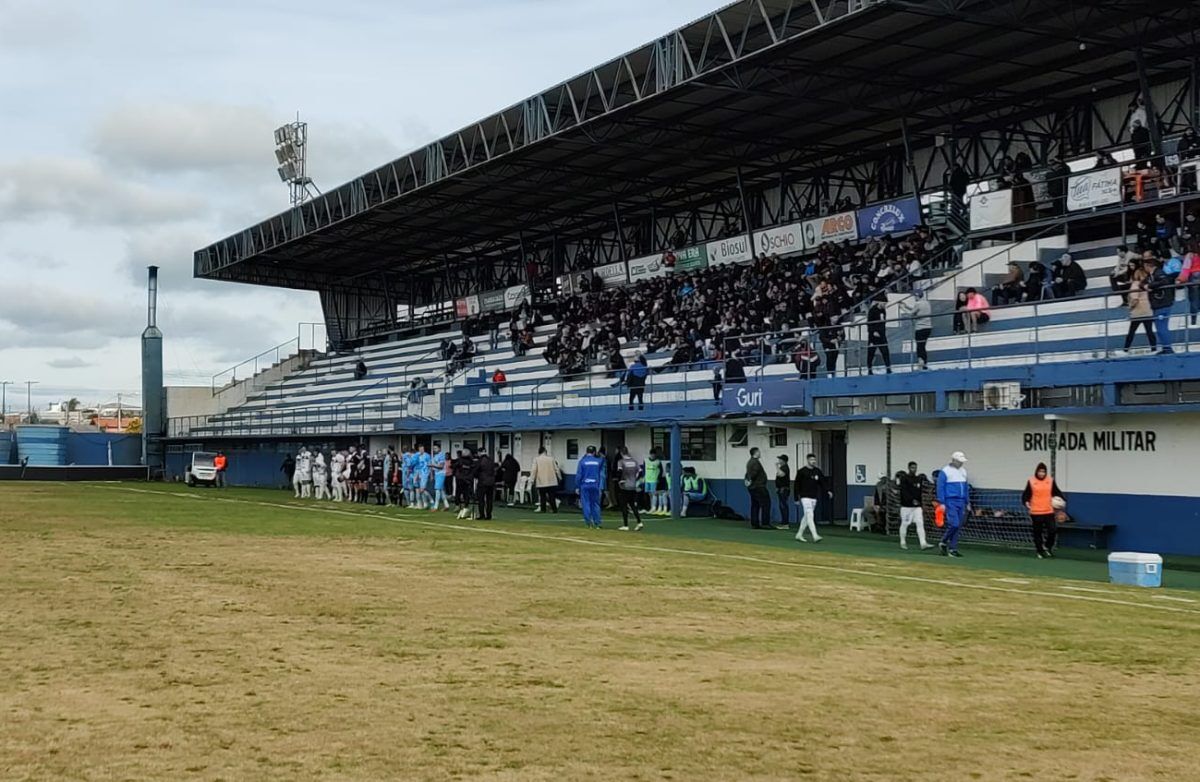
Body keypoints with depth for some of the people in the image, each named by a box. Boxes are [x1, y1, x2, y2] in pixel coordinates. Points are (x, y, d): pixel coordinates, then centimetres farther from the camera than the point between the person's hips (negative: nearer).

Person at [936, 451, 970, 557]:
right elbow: (940, 488, -8)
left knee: (958, 527, 4)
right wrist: (941, 503, -13)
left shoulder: (963, 471, 15)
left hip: (961, 502, 7)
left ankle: (953, 549, 9)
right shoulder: (945, 471, -6)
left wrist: (968, 503, 17)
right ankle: (943, 543, 3)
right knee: (954, 524, -16)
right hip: (950, 502, -7)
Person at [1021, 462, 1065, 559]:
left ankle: (1048, 547, 17)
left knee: (1053, 530, -7)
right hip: (1036, 512, -1)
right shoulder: (1031, 482, -2)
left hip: (1048, 512, 1)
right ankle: (1040, 552, 19)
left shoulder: (1051, 481, 5)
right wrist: (1026, 502, -19)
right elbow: (1026, 495, 0)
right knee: (1037, 533, 5)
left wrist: (1063, 500, -8)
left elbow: (1057, 492, 9)